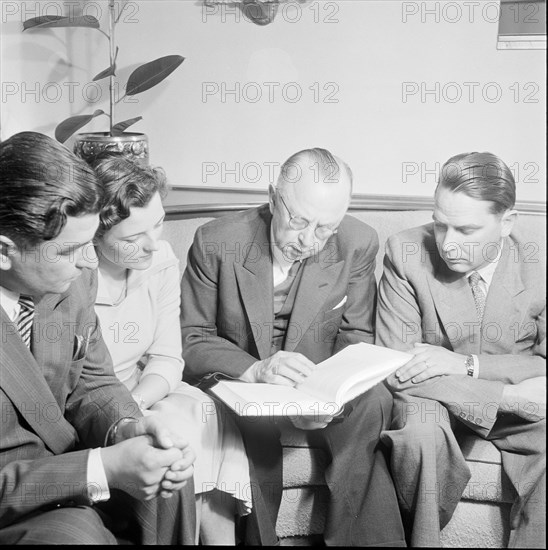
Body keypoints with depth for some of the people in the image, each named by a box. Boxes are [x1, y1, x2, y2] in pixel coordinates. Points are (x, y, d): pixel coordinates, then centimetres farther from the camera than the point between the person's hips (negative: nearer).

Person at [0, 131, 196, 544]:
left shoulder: (73, 276, -10)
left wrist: (127, 428, -19)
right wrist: (104, 468, -31)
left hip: (58, 456, 6)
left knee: (169, 480, -8)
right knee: (74, 532, -30)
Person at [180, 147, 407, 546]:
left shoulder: (359, 244, -8)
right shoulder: (216, 243, -13)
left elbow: (356, 337, 0)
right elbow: (192, 339, -9)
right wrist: (255, 370, -28)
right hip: (236, 382, -1)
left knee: (374, 401, -27)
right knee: (256, 418, -34)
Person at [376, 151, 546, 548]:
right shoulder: (406, 253, -14)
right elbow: (395, 367, -15)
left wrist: (466, 363, -24)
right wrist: (509, 394, -24)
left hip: (512, 404, 2)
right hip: (432, 397, -1)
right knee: (420, 431, -34)